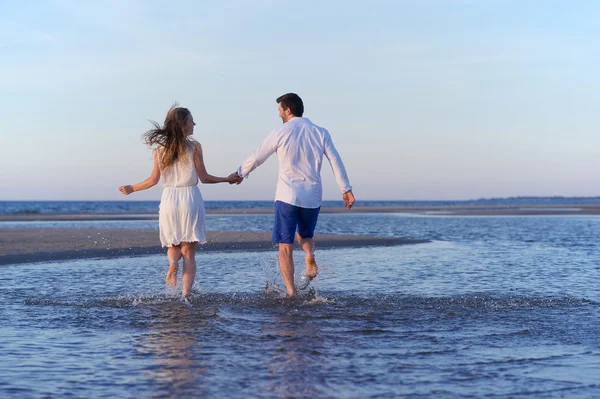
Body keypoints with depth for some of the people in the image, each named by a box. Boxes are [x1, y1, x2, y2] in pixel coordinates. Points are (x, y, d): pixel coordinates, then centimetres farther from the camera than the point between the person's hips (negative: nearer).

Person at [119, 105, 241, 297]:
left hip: (168, 200, 3)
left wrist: (132, 188, 21)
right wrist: (227, 179, 11)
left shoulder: (160, 149, 5)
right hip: (190, 198, -3)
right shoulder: (194, 146, -4)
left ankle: (173, 263, -13)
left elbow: (154, 180, 4)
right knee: (189, 252, 3)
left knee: (173, 245, 21)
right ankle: (185, 294, -7)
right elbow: (204, 177, -3)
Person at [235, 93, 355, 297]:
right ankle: (310, 255, -8)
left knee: (285, 247, 4)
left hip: (287, 196, -3)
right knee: (304, 235, 26)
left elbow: (256, 158, 4)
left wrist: (240, 173, 21)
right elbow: (336, 161, 0)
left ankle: (291, 292, -5)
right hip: (313, 196, 3)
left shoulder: (280, 133, -3)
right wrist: (346, 189, 2)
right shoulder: (320, 133, 4)